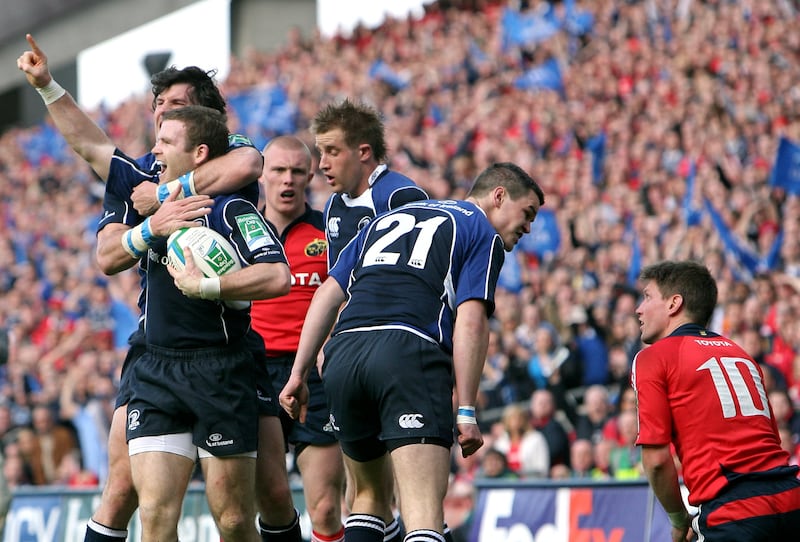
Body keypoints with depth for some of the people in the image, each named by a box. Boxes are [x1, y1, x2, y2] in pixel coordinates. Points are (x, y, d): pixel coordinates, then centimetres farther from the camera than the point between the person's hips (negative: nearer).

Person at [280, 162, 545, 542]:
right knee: (424, 510, -14)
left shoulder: (389, 218, 30)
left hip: (342, 352, 6)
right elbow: (471, 321, -2)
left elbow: (328, 294, 22)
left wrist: (299, 373, 20)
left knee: (369, 494, 24)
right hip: (411, 354, -6)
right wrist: (466, 411, -3)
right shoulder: (483, 234, 12)